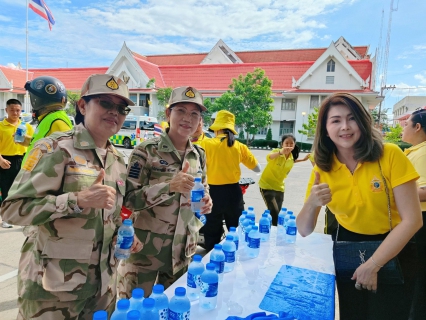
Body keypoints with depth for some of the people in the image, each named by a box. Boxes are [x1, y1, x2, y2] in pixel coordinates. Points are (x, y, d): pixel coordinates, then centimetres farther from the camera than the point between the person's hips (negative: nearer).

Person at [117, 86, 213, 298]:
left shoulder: (199, 155, 3)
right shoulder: (147, 150, -13)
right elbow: (129, 199, -17)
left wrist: (206, 201, -6)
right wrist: (169, 186, -29)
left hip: (183, 247, 5)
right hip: (146, 246, -5)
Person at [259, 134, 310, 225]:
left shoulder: (292, 158, -3)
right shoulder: (277, 151, -19)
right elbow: (269, 157, -43)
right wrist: (280, 152, -59)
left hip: (279, 187, 6)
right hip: (267, 185, -6)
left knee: (277, 214, 10)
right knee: (274, 213, -15)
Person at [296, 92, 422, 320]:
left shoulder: (390, 155, -18)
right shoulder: (321, 170, -11)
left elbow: (412, 219, -18)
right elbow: (304, 231, -9)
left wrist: (372, 265, -22)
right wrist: (311, 203, -30)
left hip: (393, 250, -2)